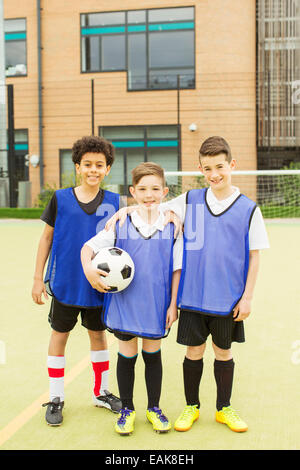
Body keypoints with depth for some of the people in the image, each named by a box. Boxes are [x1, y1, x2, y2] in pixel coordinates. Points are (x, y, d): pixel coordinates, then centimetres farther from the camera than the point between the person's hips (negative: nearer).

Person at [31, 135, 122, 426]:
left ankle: (101, 392, 31)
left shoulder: (113, 202, -2)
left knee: (98, 335, 14)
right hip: (64, 283, -1)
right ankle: (56, 399, 23)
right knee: (59, 335, 8)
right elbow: (47, 237, 2)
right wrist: (38, 278, 0)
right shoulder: (60, 199, -4)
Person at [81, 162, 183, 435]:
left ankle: (154, 408, 32)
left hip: (157, 305, 0)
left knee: (153, 354, 14)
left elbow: (177, 268, 0)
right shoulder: (120, 224, -5)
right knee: (127, 355, 11)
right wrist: (88, 268, -18)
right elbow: (89, 246, 1)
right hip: (125, 303, 0)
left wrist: (173, 304, -1)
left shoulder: (172, 226, -4)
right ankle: (127, 409, 30)